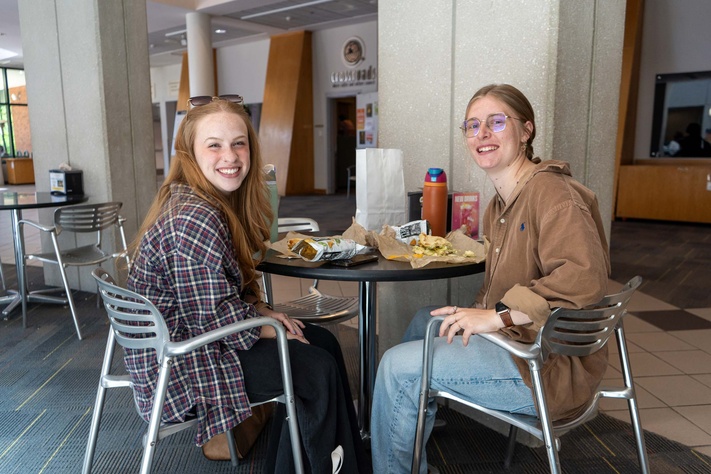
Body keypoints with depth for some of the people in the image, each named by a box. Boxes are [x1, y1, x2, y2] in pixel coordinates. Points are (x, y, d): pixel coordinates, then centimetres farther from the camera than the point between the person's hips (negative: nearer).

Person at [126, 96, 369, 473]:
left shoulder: (222, 203, 5)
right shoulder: (195, 219, -27)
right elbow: (214, 316, -24)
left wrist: (265, 312, -1)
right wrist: (275, 330, -11)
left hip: (193, 336, 10)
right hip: (177, 365, -10)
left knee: (324, 341, 9)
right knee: (319, 370, -10)